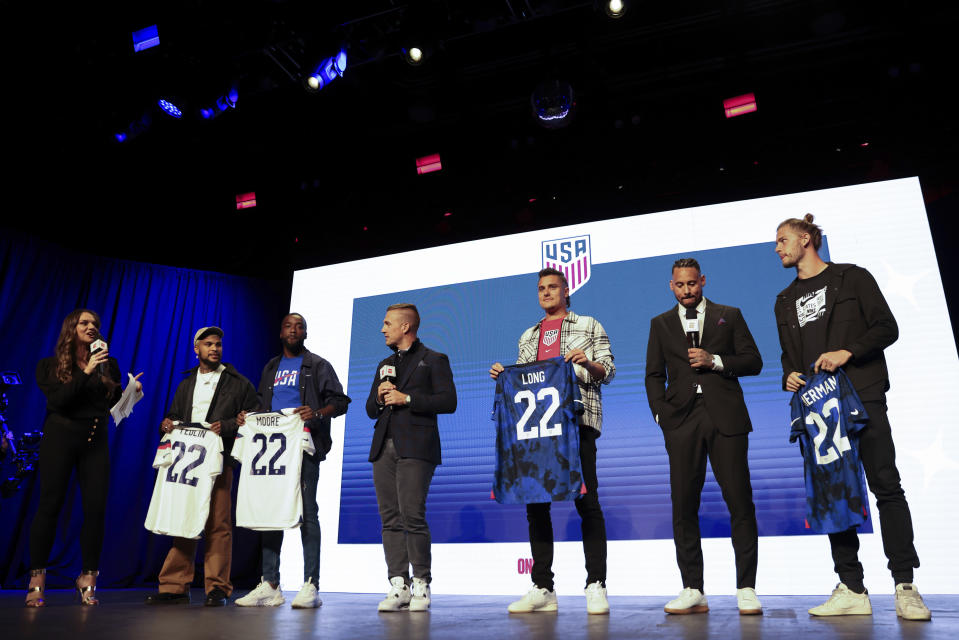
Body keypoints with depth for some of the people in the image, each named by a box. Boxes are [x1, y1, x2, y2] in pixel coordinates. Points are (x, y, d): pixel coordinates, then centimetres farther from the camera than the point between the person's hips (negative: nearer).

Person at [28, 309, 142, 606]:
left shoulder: (108, 364, 11)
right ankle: (37, 581, 9)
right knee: (49, 505, -2)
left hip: (96, 443, 2)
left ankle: (88, 579, 7)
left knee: (96, 508, -3)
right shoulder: (50, 366, 5)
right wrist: (86, 372, -17)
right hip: (60, 439, -2)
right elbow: (58, 400, -11)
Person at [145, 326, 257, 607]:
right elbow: (174, 416, 25)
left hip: (219, 460, -4)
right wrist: (167, 424, 3)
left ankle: (217, 588, 0)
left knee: (218, 524, -6)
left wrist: (226, 426, -13)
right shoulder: (186, 384, 22)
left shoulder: (237, 383, 8)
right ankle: (174, 587, 12)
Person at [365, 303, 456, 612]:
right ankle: (398, 585, 6)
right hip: (384, 448, 6)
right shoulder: (385, 365, 25)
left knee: (413, 515, -11)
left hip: (415, 448, -6)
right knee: (390, 518, 2)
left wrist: (407, 398, -10)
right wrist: (379, 397, 1)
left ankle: (421, 586, -1)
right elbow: (371, 410, 24)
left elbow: (448, 401, -6)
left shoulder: (434, 360, 6)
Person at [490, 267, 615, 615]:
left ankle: (596, 586, -1)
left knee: (587, 501, -6)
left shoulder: (589, 326, 13)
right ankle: (542, 589, 8)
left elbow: (607, 371, 6)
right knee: (535, 504, 2)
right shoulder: (528, 336, 25)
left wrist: (588, 363, -14)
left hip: (578, 421, -4)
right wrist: (503, 375, 5)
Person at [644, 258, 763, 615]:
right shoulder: (661, 324, 17)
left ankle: (746, 589, 7)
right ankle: (693, 591, 6)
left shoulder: (729, 316, 14)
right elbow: (654, 375, 14)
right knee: (683, 505, -1)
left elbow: (753, 361, 7)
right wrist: (661, 414, 1)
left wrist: (715, 360, -8)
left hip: (725, 418, -1)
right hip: (682, 421, 1)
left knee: (739, 501, -3)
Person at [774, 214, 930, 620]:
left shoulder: (852, 278, 7)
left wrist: (848, 352, -14)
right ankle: (851, 590, 5)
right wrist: (789, 376, 2)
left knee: (886, 486, -8)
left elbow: (887, 328, 0)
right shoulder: (785, 301, 21)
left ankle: (905, 587, 0)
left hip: (862, 398, -4)